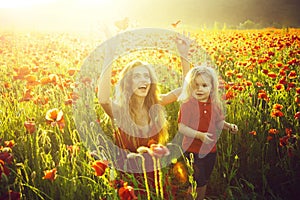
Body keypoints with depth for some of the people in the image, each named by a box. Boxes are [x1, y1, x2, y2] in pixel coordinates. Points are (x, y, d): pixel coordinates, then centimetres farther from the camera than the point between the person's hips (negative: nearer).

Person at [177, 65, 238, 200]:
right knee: (198, 182, 1)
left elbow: (219, 123, 12)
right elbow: (181, 128, -18)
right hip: (192, 150, -5)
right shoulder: (187, 105, -16)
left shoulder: (215, 105, 1)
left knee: (204, 180, 20)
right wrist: (200, 135, -28)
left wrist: (228, 126, -8)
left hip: (210, 150, 5)